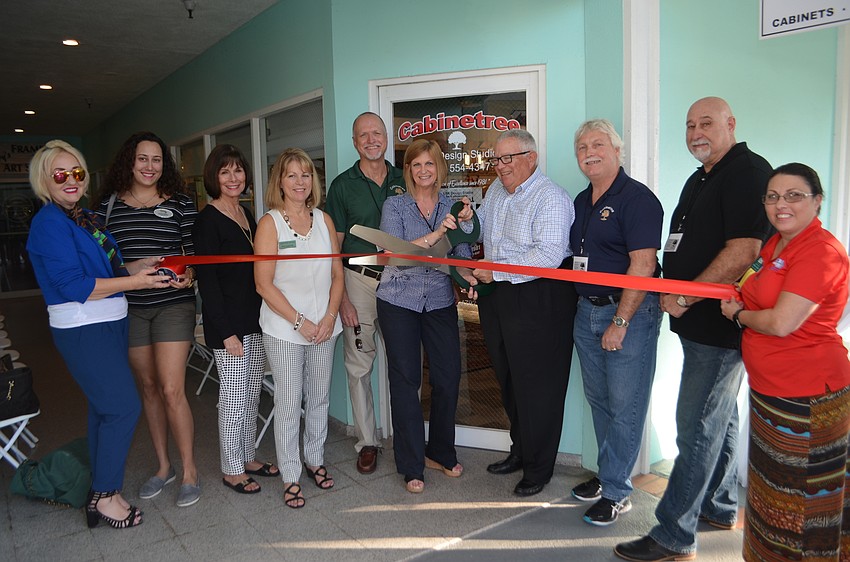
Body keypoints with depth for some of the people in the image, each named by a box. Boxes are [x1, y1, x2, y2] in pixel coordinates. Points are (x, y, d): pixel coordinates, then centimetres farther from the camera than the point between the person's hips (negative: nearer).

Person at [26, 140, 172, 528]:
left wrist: (141, 265, 1)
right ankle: (105, 496, 9)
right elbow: (73, 286, -21)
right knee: (124, 406, -7)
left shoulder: (86, 217, 12)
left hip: (109, 323, 9)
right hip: (82, 331, -9)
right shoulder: (49, 223, -14)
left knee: (104, 406, 16)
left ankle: (101, 486, 31)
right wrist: (136, 281, -21)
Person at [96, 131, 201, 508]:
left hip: (173, 306, -3)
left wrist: (189, 276, -16)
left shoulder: (180, 204, 1)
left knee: (171, 390, -6)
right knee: (148, 388, 13)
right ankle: (163, 466, 28)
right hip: (129, 309, 3)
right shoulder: (109, 204, 7)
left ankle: (190, 471, 10)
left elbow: (194, 252, 3)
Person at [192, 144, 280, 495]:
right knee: (234, 396, 2)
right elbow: (207, 280, -14)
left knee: (253, 393, 15)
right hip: (229, 323, -7)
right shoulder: (208, 220, -11)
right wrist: (226, 332, -16)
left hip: (255, 320, 7)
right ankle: (232, 469, 19)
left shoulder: (246, 214, 12)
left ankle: (248, 458, 31)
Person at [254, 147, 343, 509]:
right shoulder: (270, 222, -5)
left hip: (324, 326, 4)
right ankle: (290, 476, 19)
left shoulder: (324, 220, 7)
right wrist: (300, 322, -12)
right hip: (284, 329, -4)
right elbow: (264, 284, -10)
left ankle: (315, 459, 33)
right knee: (289, 403, 3)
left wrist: (330, 316, -6)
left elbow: (337, 273, 7)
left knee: (320, 398, 14)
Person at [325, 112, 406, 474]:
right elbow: (333, 245, -1)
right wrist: (341, 297, -8)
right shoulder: (343, 185, 0)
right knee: (359, 366, 5)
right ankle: (367, 441, 19)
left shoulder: (403, 181, 7)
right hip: (359, 281, -2)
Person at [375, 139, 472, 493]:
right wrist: (436, 234, -24)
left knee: (448, 377, 4)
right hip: (399, 301, -2)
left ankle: (441, 452, 27)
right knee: (405, 381, 4)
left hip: (440, 301, 3)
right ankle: (411, 465, 18)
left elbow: (463, 255, 4)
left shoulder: (452, 207, 7)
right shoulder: (394, 206, -1)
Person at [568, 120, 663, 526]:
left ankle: (615, 492, 13)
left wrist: (621, 321, -19)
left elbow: (643, 265, -18)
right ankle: (608, 475, 32)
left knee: (625, 407, 0)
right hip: (587, 311, 8)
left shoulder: (637, 198, -11)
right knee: (599, 401, 16)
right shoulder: (581, 201, 14)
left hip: (629, 313, -8)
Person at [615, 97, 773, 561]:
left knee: (697, 428, -5)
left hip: (721, 325, -10)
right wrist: (671, 290, 8)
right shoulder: (700, 178, 17)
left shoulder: (749, 172, -14)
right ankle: (721, 507, 36)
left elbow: (744, 250, -24)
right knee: (718, 417, 20)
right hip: (699, 323, 10)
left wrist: (685, 297, -18)